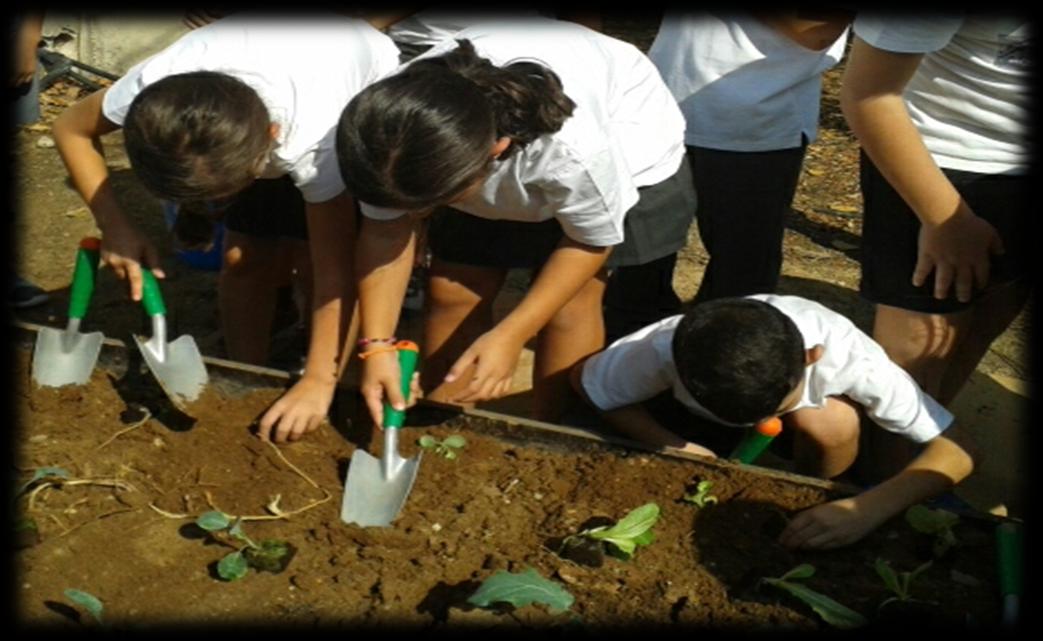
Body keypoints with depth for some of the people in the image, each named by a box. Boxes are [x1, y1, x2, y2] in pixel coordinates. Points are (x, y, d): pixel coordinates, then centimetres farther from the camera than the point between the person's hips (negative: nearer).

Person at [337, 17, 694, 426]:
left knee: (568, 306, -14)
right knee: (451, 291, -3)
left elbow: (591, 239, -25)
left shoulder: (571, 148, -45)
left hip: (626, 146, -4)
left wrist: (509, 336, -29)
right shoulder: (395, 131, -33)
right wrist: (377, 346, -26)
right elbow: (385, 229, -18)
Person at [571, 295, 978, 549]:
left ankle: (809, 505, -6)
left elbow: (959, 448, -36)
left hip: (819, 407, 0)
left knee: (829, 423, -33)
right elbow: (583, 381, -22)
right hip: (710, 416, 1)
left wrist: (866, 509, -52)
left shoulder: (849, 357, -40)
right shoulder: (666, 349, -39)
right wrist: (672, 446, -35)